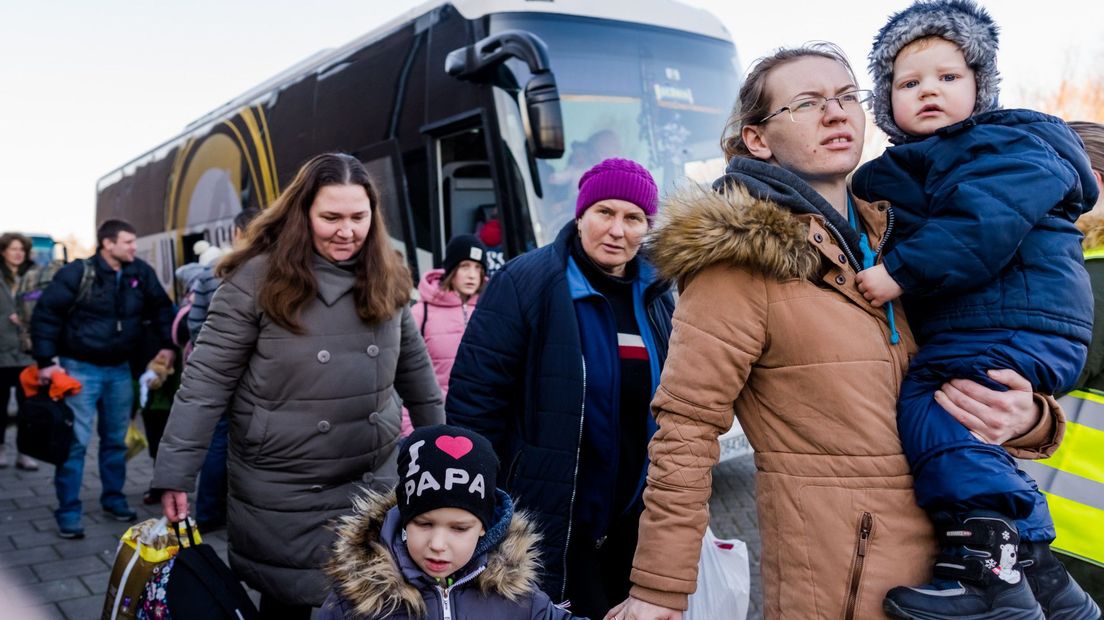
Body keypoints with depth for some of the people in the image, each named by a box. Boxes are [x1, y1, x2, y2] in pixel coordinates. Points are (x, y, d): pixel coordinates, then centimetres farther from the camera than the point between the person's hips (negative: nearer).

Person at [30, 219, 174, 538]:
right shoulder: (76, 273, -15)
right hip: (80, 368, -5)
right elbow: (45, 315, -12)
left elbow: (161, 308, 12)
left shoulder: (141, 273, -1)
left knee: (116, 439, 13)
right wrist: (46, 361, -15)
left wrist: (166, 344, 3)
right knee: (76, 441, -4)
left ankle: (113, 499, 27)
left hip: (119, 369, 5)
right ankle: (68, 511, 5)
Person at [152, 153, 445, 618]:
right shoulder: (258, 277, -13)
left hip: (374, 483, 4)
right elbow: (207, 381, -11)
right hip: (281, 493, -3)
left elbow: (413, 366, 10)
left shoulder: (386, 278, 1)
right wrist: (175, 473, -14)